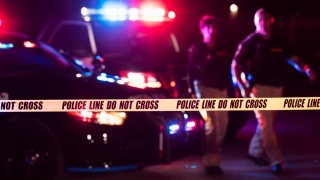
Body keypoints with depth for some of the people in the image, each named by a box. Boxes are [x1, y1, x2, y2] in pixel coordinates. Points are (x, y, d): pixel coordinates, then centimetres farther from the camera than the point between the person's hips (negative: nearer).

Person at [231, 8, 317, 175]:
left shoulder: (277, 43, 11)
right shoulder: (250, 42, -5)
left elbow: (292, 59, 7)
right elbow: (235, 66, -6)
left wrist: (306, 70, -12)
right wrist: (243, 88, -16)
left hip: (276, 88, 6)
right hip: (259, 88, -6)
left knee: (266, 123, 14)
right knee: (266, 125, -10)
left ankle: (255, 152, 32)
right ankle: (276, 161, -11)